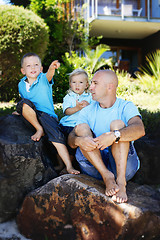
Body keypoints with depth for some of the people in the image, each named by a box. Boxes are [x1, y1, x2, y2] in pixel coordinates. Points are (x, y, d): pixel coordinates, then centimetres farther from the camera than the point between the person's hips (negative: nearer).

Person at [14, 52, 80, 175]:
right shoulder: (21, 85, 8)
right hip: (31, 115, 3)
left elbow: (49, 75, -30)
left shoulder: (43, 79, -4)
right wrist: (22, 111, 16)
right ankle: (39, 129, -15)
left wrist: (52, 68, -51)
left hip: (47, 115, -3)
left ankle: (69, 166, -20)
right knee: (23, 103, -29)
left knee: (57, 135, -26)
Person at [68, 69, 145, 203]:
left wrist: (114, 136, -37)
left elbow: (140, 129, -20)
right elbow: (71, 139, -2)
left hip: (124, 162, -2)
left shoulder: (126, 107, 1)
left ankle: (121, 180, -32)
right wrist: (78, 140, -27)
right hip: (94, 165, 3)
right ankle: (107, 176, -28)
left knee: (117, 124, -20)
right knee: (81, 127, -14)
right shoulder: (87, 111, 11)